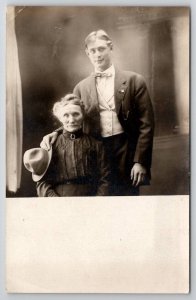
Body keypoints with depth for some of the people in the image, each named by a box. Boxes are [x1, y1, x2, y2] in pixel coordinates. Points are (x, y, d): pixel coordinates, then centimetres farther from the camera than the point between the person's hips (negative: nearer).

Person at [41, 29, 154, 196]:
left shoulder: (133, 80, 3)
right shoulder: (81, 87, 10)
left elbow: (146, 124, -1)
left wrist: (140, 161, -7)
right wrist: (56, 133, -7)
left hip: (126, 155, -2)